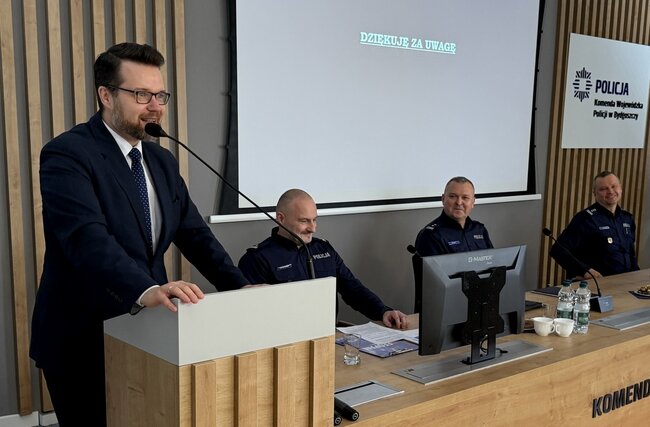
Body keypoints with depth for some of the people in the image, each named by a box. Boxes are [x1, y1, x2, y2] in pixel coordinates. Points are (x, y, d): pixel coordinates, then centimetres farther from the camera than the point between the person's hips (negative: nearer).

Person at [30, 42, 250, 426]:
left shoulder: (162, 160, 9)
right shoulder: (67, 154, -15)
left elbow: (194, 233, 8)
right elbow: (87, 238, -30)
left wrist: (241, 289, -4)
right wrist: (147, 290, -45)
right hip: (83, 339, -6)